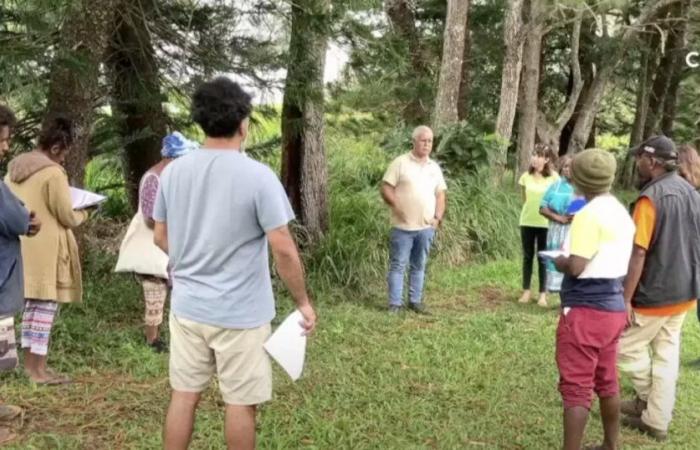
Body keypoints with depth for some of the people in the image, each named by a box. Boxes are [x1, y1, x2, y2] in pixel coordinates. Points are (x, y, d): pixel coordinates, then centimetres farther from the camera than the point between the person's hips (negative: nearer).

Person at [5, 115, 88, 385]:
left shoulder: (15, 167, 9)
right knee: (45, 309, -1)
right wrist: (82, 214, 7)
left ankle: (30, 363, 24)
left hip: (23, 249, 8)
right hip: (46, 251, -8)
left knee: (31, 306, 17)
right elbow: (67, 217, -12)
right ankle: (39, 369, 3)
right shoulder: (53, 173, -16)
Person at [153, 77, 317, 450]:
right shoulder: (258, 176, -17)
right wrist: (303, 302, -4)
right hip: (241, 313, -5)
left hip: (187, 306, 5)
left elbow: (160, 237, 11)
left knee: (183, 395, 15)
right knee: (240, 403, 9)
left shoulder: (173, 171, 0)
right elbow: (283, 250, -16)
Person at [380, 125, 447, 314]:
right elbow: (386, 188, -6)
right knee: (398, 265, 0)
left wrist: (438, 217, 2)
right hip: (403, 226, -4)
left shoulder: (434, 167, 11)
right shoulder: (400, 162, -4)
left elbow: (440, 194, 14)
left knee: (419, 266, 12)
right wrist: (396, 205, -18)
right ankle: (395, 303, 5)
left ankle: (415, 300, 21)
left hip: (426, 227, 5)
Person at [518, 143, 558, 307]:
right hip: (527, 221, 3)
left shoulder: (553, 177, -8)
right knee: (527, 256, 9)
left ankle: (543, 294, 9)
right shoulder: (526, 176, 1)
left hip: (545, 223, -3)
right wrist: (532, 208, 5)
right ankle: (526, 291, 16)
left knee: (543, 258, 3)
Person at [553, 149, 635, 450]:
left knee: (576, 387, -3)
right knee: (606, 382, 20)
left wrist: (559, 262, -2)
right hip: (613, 307, 9)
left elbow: (576, 267, -22)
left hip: (586, 309, -9)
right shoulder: (621, 213, 9)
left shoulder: (589, 214, -18)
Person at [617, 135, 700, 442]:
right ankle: (656, 421, 19)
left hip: (655, 294, -8)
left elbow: (639, 253, -22)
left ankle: (648, 398, 19)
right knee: (666, 356, 12)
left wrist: (626, 298, -19)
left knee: (624, 346, 8)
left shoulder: (651, 197, -19)